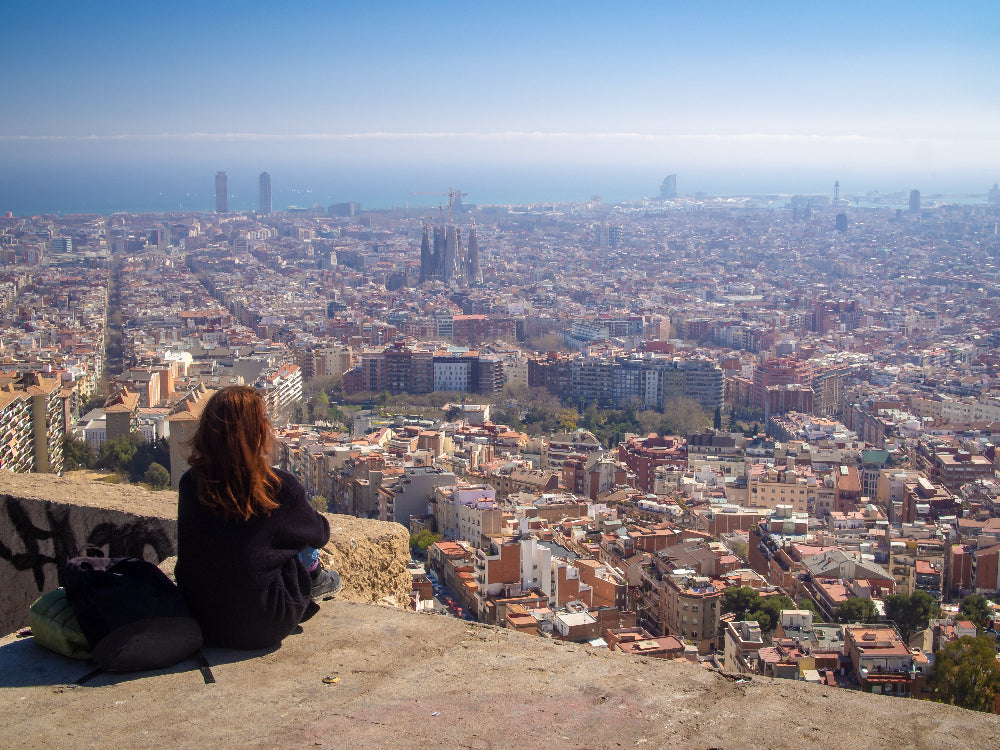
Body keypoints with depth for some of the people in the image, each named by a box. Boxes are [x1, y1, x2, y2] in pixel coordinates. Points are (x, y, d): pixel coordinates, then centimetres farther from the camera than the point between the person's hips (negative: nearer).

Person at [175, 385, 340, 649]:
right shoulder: (280, 487, -19)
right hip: (262, 629, -4)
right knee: (307, 532, 14)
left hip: (204, 622, 4)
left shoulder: (189, 484, -9)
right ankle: (314, 579, 40)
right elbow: (320, 533, 2)